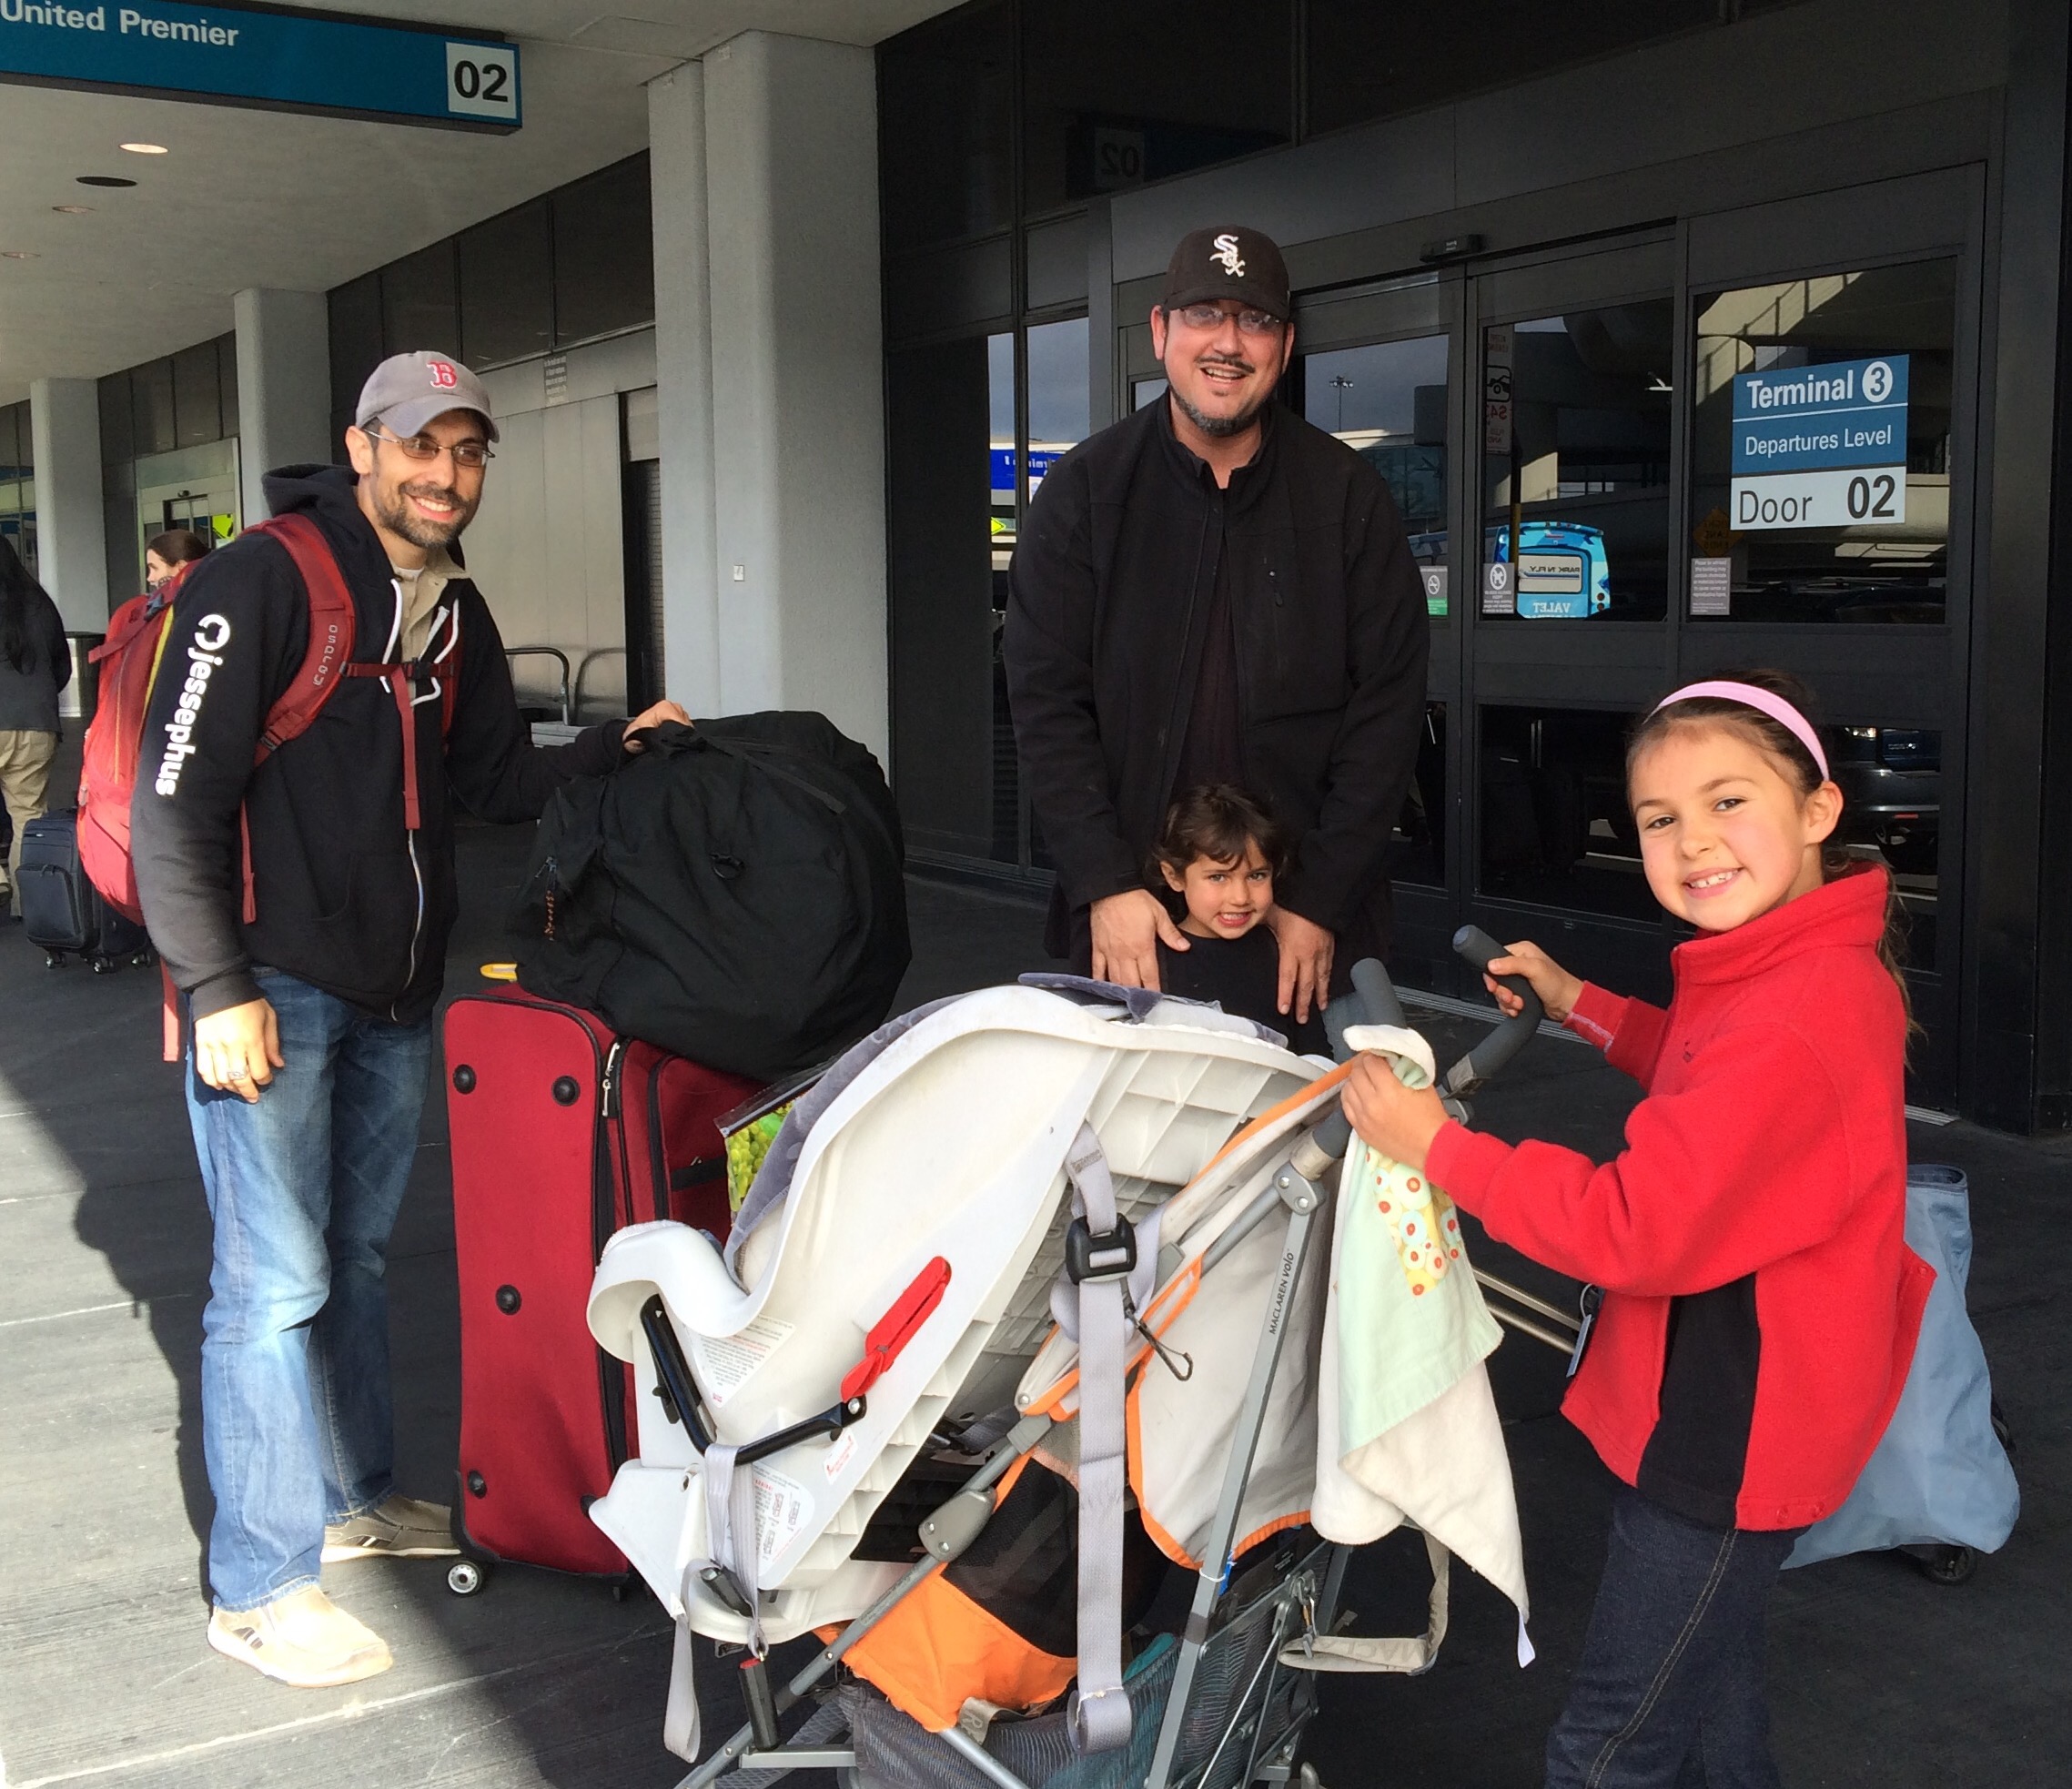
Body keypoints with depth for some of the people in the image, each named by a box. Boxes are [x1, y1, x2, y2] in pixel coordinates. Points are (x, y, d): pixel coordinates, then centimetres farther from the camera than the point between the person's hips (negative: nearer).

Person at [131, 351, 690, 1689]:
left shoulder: (456, 613, 11)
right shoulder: (261, 582, -12)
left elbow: (502, 782, 16)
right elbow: (177, 799, -15)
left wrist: (613, 749, -2)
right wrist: (217, 988, -18)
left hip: (397, 989, 8)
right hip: (271, 988, -7)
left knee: (355, 1255, 19)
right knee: (276, 1284, -4)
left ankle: (352, 1499, 34)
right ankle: (261, 1586, 7)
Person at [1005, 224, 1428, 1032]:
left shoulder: (1348, 496, 0)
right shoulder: (1085, 490, 0)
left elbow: (1387, 706, -2)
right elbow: (1045, 700, -3)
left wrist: (1322, 898, -8)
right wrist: (1105, 885, -12)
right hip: (1129, 915, 0)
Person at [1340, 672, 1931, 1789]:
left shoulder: (1799, 1022, -31)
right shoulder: (1808, 970, 2)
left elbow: (1638, 1226, -30)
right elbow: (1715, 1085, 22)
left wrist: (1438, 1148, -23)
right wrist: (1579, 1004, 13)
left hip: (1729, 1435, -10)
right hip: (1715, 1411, 10)